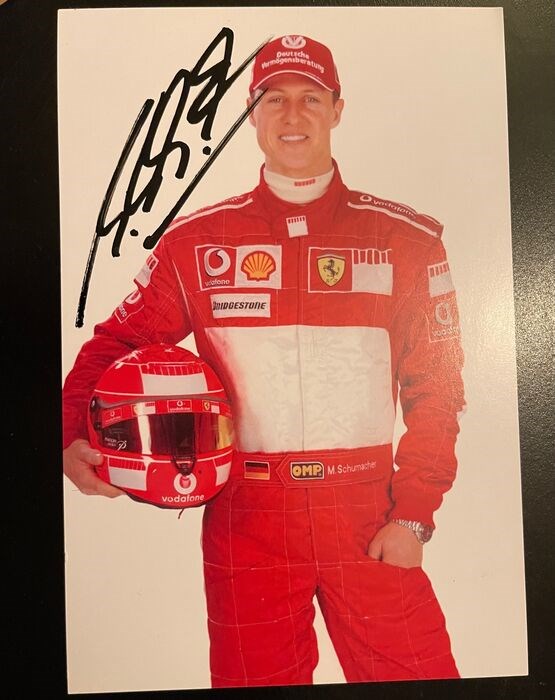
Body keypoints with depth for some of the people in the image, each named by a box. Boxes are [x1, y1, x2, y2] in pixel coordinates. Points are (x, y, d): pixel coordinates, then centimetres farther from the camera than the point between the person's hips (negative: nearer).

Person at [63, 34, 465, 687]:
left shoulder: (406, 240, 2)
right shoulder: (195, 241, 4)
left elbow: (435, 389, 2)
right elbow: (117, 343, 9)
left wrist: (413, 514, -4)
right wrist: (73, 432, -8)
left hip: (368, 519, 0)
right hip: (246, 521, 1)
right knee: (255, 680, 14)